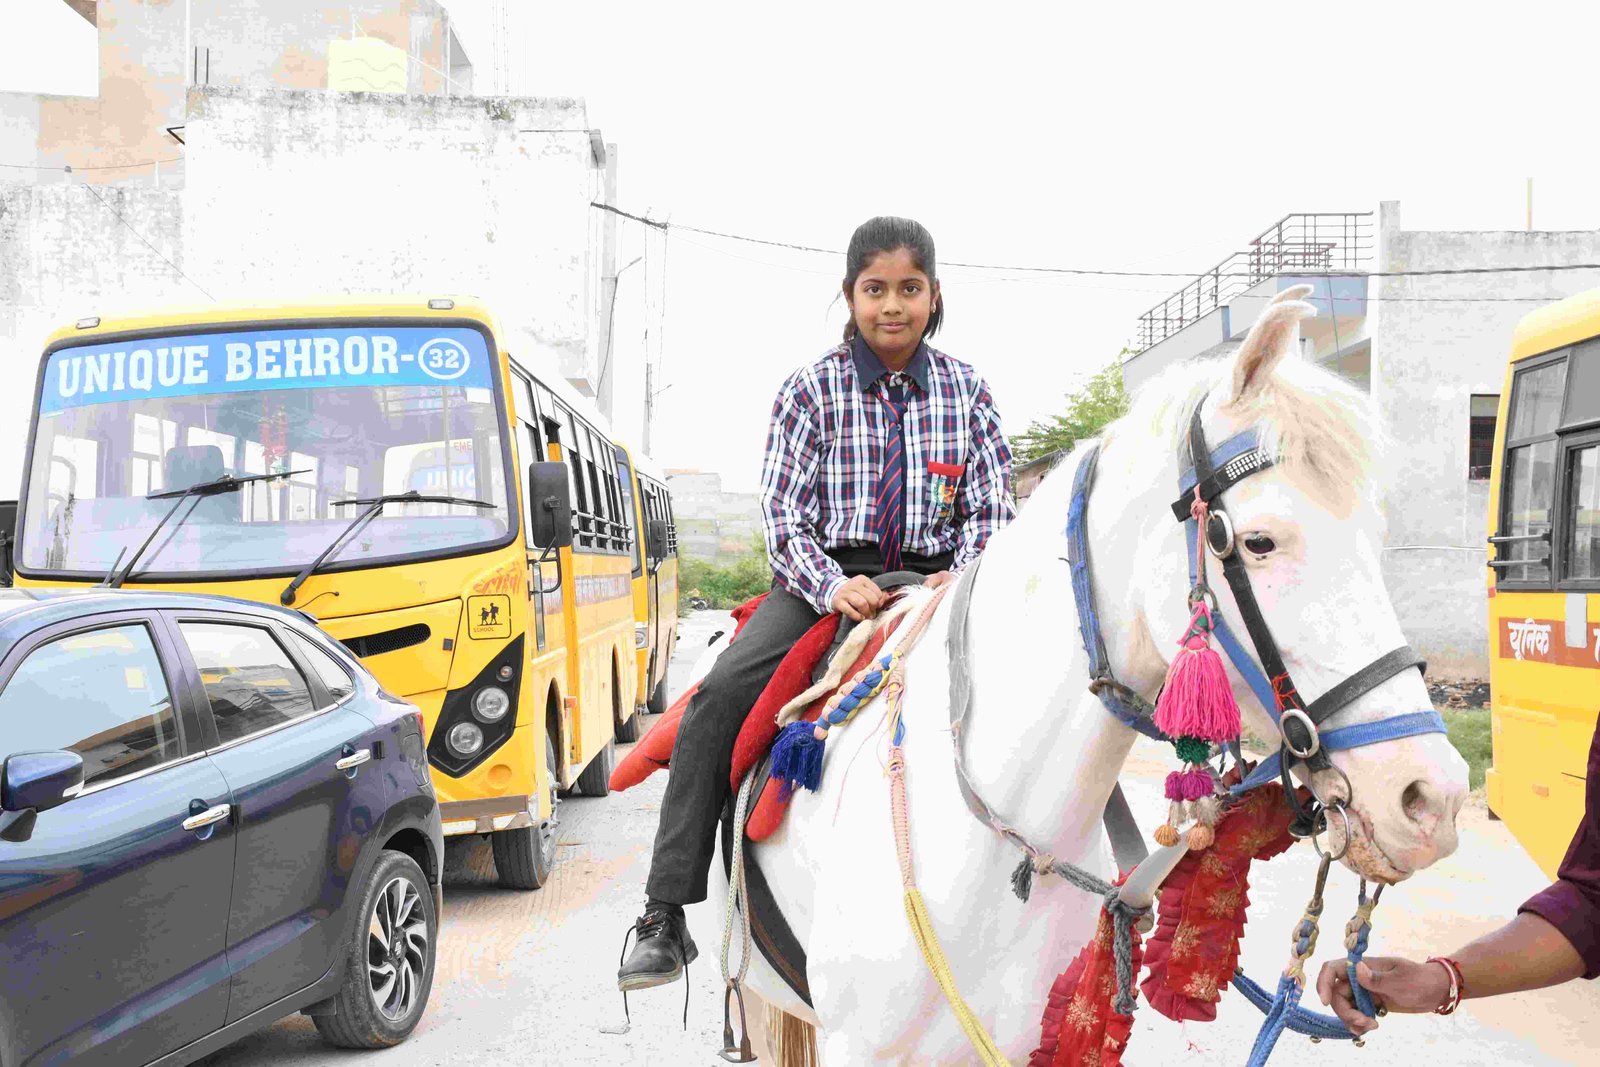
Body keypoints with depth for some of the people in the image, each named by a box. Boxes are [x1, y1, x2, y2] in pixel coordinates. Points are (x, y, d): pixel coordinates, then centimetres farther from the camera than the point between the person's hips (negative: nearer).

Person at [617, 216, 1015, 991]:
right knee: (718, 697, -23)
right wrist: (834, 587, -21)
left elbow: (993, 508, 7)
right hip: (825, 581, -2)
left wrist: (964, 575, -14)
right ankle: (664, 919, -18)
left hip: (933, 584, 2)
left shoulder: (965, 390, 7)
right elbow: (783, 515, -4)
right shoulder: (813, 389, 1)